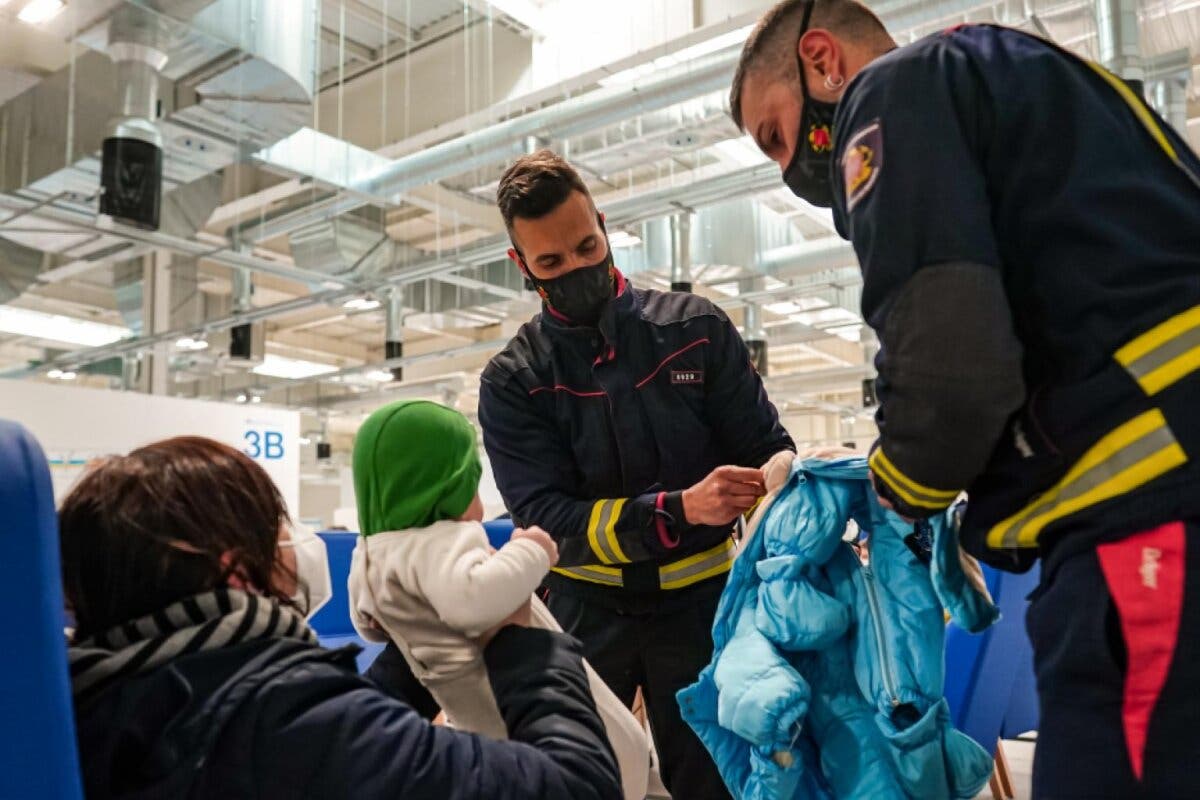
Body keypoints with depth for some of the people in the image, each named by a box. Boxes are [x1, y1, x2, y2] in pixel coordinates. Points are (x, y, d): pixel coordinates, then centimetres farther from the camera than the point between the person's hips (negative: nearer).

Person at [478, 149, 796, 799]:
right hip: (587, 611, 0)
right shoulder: (513, 380, -6)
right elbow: (546, 518, -15)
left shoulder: (697, 329, -3)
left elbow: (767, 449, -1)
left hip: (698, 600, 1)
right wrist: (679, 509, -29)